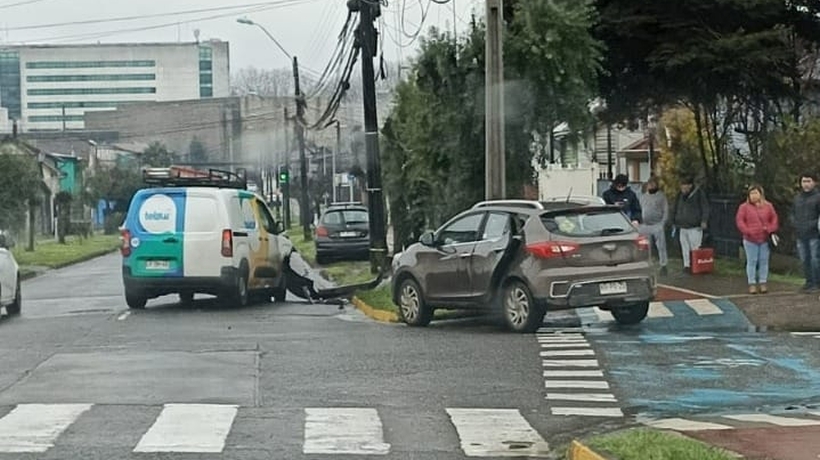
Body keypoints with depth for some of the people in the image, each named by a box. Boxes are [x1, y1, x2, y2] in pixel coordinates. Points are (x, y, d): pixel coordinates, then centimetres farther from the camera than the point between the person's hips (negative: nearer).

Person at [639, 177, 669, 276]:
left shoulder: (661, 196, 3)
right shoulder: (643, 196, 16)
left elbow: (666, 211, -1)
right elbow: (640, 210, 17)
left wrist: (662, 223, -12)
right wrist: (640, 223, 6)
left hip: (657, 225, -4)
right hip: (645, 226, 4)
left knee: (661, 246, -5)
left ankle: (663, 265, -1)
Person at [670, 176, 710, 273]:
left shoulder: (699, 193, -3)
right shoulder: (680, 195, 13)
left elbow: (705, 208, -4)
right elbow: (675, 209, 22)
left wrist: (704, 220, -13)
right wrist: (674, 222, 21)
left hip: (695, 227, -5)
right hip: (683, 227, 5)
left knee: (695, 248, -7)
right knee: (685, 248, 6)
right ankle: (686, 265, 11)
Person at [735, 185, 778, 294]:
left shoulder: (768, 206, 6)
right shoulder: (744, 207, 0)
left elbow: (774, 219, 8)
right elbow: (739, 220, -4)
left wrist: (770, 229, -8)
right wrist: (747, 231, -15)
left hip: (765, 239, 2)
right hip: (750, 240, -2)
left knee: (764, 261, 5)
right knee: (751, 261, 1)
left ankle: (763, 283, 12)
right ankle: (752, 284, 6)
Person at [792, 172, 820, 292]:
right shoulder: (797, 198, 13)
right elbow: (793, 213, 23)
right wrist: (795, 223, 6)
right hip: (800, 235, 6)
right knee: (805, 260, 9)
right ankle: (809, 281, 17)